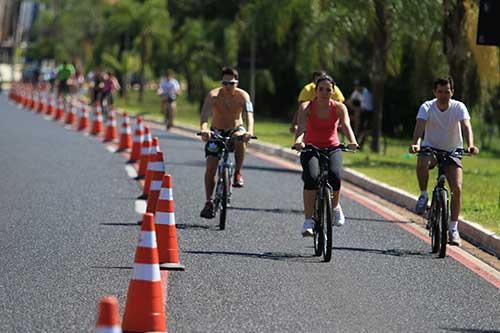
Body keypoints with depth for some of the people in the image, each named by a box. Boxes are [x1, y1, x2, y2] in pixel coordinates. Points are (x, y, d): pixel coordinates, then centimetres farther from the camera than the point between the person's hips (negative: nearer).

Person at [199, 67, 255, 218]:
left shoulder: (242, 95, -19)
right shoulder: (214, 95, -21)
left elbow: (249, 114, -34)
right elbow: (205, 113, -36)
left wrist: (250, 131, -54)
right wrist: (203, 129, -57)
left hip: (235, 130, 0)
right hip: (217, 132, 0)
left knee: (240, 139, -36)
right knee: (211, 166, -11)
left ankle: (237, 173, -18)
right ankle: (208, 202, -1)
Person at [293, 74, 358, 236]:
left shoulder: (339, 107, -7)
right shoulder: (307, 108, -11)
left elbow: (346, 125, -23)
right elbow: (301, 127, -28)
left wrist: (352, 141, -45)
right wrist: (298, 141, -51)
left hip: (332, 148, 1)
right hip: (310, 148, -1)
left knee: (335, 175, -28)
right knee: (311, 177, -29)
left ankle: (335, 206, 4)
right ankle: (308, 220, -25)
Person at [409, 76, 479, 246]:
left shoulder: (459, 107, -14)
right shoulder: (427, 107, -15)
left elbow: (466, 126, -29)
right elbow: (420, 126, -30)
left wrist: (470, 145, -49)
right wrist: (415, 143, -51)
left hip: (452, 151, 1)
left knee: (457, 188, -14)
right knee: (422, 162, -37)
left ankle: (453, 228, -1)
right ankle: (423, 195, -13)